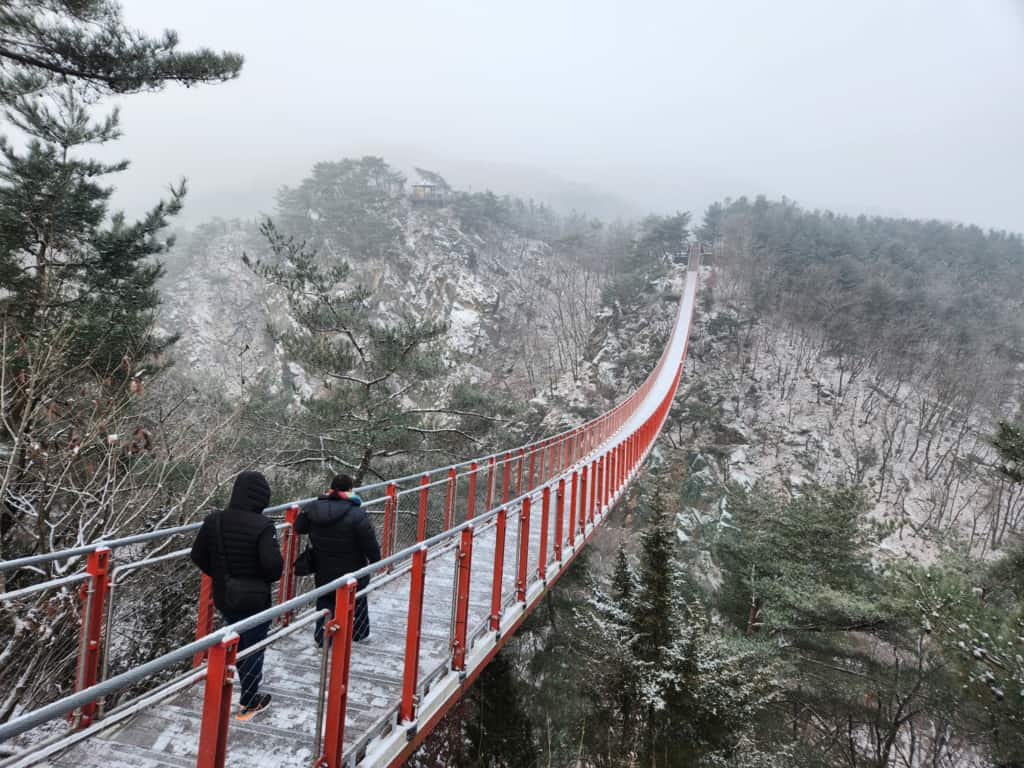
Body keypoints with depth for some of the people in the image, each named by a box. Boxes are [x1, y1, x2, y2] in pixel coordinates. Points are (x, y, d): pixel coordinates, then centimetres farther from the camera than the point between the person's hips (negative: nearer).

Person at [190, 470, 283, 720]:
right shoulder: (262, 526, -24)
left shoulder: (213, 520, -5)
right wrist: (268, 579, -5)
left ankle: (248, 693, 39)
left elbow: (197, 555, 3)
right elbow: (273, 565, -27)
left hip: (224, 597, 6)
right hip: (255, 600, -6)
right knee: (253, 649, 12)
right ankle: (248, 704, 25)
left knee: (237, 643, 24)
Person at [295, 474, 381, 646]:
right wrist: (375, 560, -2)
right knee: (357, 602, 21)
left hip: (323, 572, 3)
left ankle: (321, 636, 25)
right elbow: (370, 543, -19)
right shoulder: (356, 514, -24)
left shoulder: (313, 508, -10)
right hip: (352, 572, -3)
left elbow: (298, 527, 7)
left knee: (324, 600, 23)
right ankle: (360, 633, 37)